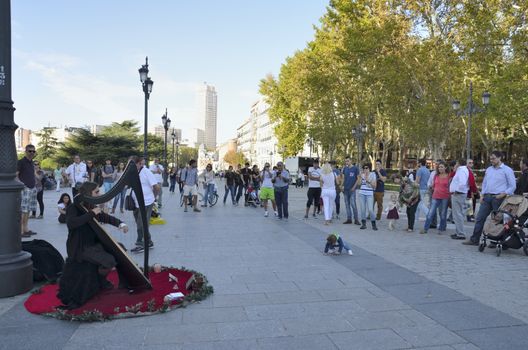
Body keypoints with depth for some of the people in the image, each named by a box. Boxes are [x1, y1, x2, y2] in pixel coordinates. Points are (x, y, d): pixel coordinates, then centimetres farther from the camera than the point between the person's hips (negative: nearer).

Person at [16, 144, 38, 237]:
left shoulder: (32, 163, 16)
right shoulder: (21, 162, -7)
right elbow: (15, 175, -12)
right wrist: (20, 183, -23)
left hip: (32, 188, 8)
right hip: (24, 189, -8)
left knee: (28, 210, 12)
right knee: (23, 210, -8)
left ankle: (26, 229, 18)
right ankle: (21, 231, -5)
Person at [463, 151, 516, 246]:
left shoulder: (507, 170, -3)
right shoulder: (488, 169, 15)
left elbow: (512, 186, -4)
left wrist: (503, 194, -15)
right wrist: (482, 195, 9)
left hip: (498, 198, -6)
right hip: (487, 197, 6)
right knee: (480, 218, 2)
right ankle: (474, 240, 6)